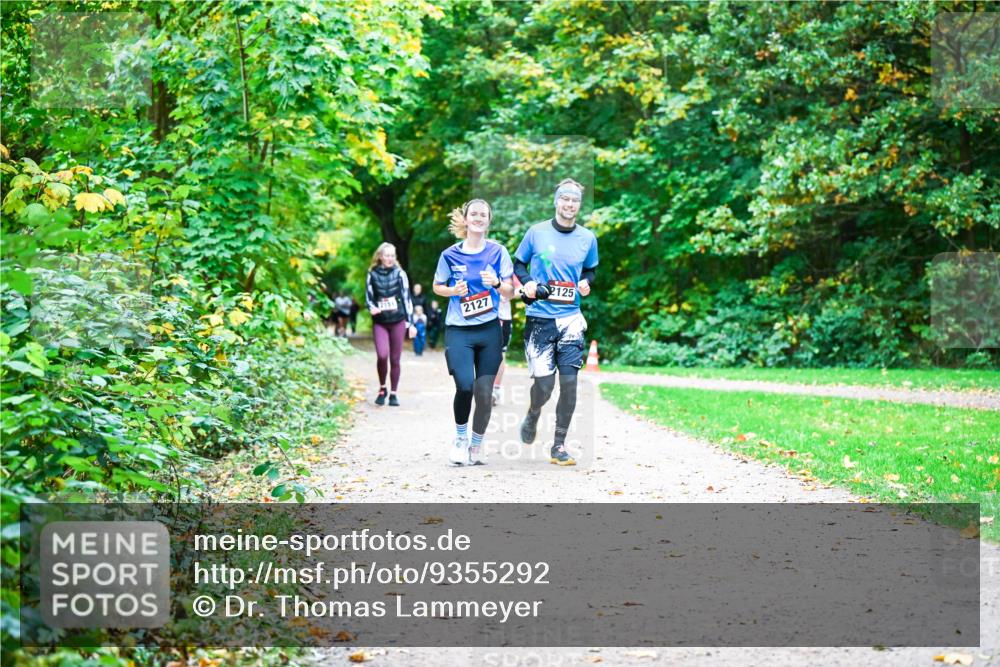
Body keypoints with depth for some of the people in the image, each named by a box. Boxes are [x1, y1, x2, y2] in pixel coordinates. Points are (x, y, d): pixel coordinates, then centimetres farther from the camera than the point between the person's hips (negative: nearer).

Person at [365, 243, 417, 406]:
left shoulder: (399, 274, 4)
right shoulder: (372, 274, 4)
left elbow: (406, 298, 5)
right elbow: (369, 298, 9)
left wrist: (410, 323, 2)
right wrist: (372, 308, -15)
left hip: (398, 321, 1)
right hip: (380, 322, -1)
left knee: (395, 359, 2)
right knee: (382, 355, -18)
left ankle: (393, 394, 14)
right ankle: (382, 389, 4)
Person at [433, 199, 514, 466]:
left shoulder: (498, 252, 1)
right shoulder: (450, 255, 0)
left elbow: (510, 291, 3)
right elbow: (437, 287, 12)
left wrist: (497, 283, -19)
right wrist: (454, 290, -9)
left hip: (489, 330, 1)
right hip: (458, 331, -1)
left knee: (484, 392, 0)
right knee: (465, 386, -17)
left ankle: (477, 445, 20)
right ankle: (460, 438, 8)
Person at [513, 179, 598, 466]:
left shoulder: (587, 238, 5)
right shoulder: (537, 232, 0)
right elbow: (518, 263, 11)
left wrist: (586, 282, -1)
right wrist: (527, 282, -8)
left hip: (571, 317, 2)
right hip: (540, 317, -2)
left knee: (569, 381, -6)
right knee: (543, 383, -6)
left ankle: (559, 445, 5)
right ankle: (532, 416, 30)